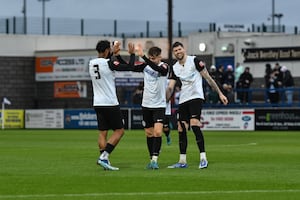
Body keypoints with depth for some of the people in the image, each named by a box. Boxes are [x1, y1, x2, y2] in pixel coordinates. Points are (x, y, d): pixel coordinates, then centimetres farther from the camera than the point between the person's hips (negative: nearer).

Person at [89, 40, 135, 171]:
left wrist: (112, 54, 36)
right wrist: (132, 54, 5)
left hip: (98, 104, 7)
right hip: (110, 103, -7)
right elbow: (129, 67, -10)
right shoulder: (108, 63, -13)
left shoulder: (91, 64, 6)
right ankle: (104, 156, -10)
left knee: (102, 133, 8)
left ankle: (104, 160, 1)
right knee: (119, 130, 2)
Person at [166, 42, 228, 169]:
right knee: (181, 129, 4)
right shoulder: (174, 68, 10)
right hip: (183, 100, 6)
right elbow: (170, 87, 8)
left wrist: (220, 93, -2)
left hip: (196, 96, -6)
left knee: (194, 124, -22)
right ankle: (182, 161, 12)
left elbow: (208, 78, -3)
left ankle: (203, 158, -21)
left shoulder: (194, 61, -5)